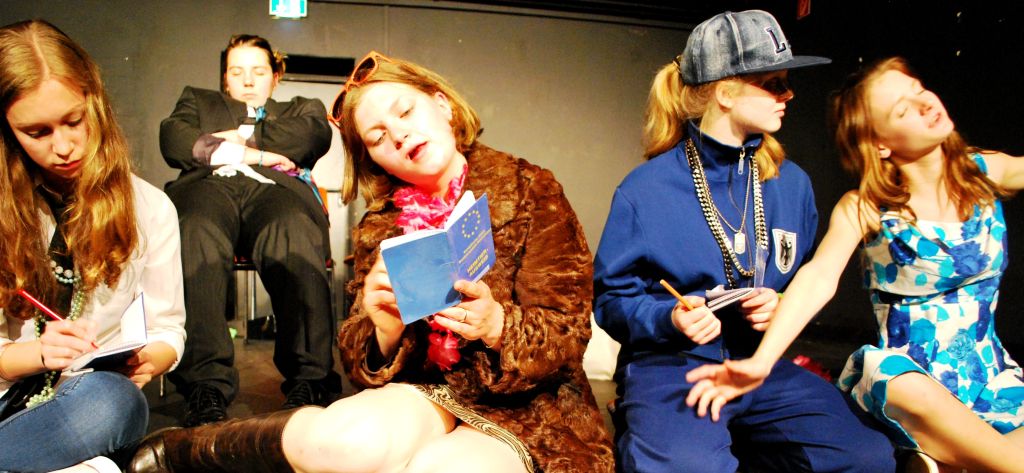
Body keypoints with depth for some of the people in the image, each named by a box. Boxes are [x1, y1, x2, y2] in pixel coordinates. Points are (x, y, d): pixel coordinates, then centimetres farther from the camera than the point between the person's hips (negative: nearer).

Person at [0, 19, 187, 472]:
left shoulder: (149, 207, 3)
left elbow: (168, 329, 6)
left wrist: (145, 360, -17)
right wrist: (40, 352, -17)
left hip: (93, 402, -1)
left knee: (110, 399, -40)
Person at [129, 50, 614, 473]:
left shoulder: (531, 191, -2)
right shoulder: (380, 228, 8)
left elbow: (568, 334, -5)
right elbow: (364, 364, 5)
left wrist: (497, 325, -26)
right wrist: (384, 329, -19)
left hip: (529, 411, -1)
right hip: (426, 394, 2)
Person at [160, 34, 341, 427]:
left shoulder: (302, 109, 36)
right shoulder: (198, 101, 39)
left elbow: (316, 136, 11)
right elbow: (172, 141, 16)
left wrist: (240, 139, 7)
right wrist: (251, 154, 3)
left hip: (275, 188, 0)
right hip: (210, 185, 1)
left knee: (295, 236, -39)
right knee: (196, 237, -38)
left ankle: (310, 382, -47)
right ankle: (206, 388, -46)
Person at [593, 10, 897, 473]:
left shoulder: (791, 182, 7)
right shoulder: (646, 189, -7)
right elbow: (612, 299, -2)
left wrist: (784, 306, -5)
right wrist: (670, 317, -21)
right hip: (669, 366, -5)